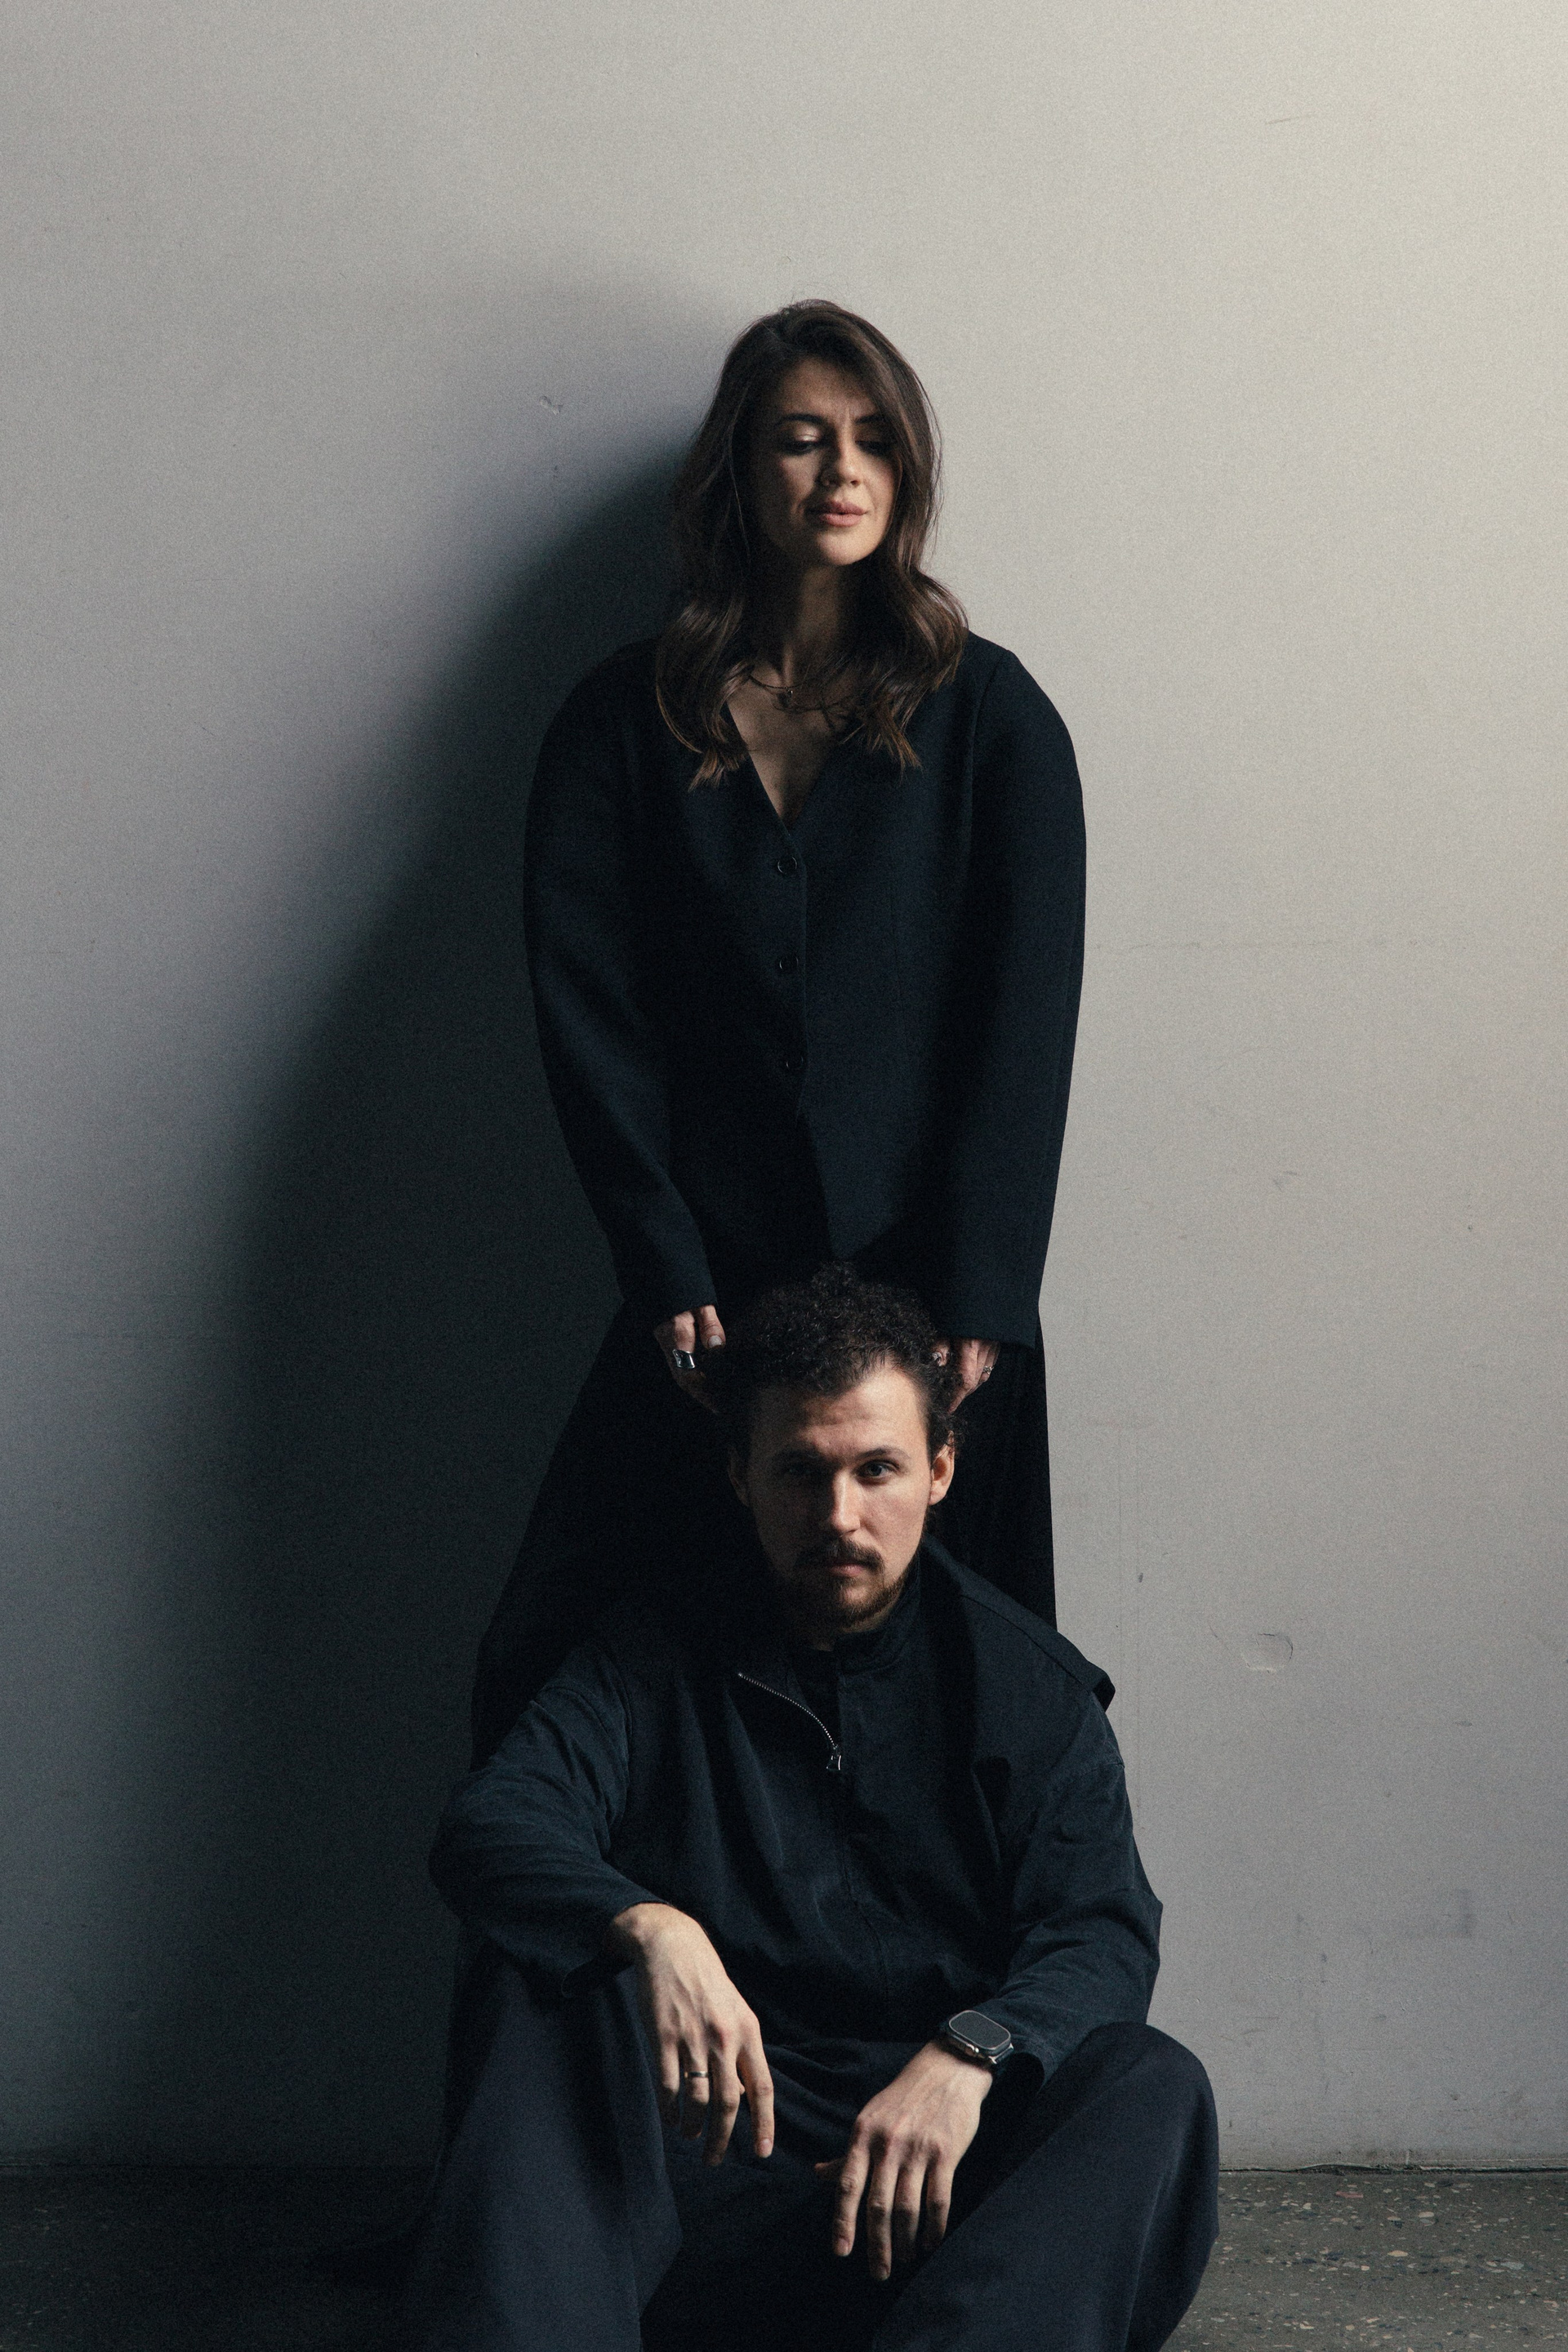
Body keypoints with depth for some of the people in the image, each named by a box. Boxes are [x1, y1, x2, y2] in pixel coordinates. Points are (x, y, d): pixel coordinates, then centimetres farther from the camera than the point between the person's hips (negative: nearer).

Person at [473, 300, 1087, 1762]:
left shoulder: (988, 716, 6)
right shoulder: (625, 724, 8)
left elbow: (1029, 1018, -2)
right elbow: (584, 1011, 0)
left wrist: (973, 1304, -11)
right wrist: (671, 1284, -10)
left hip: (936, 1311, 0)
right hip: (709, 1307, 1)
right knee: (556, 1681, -3)